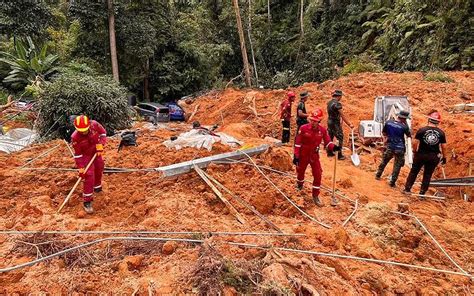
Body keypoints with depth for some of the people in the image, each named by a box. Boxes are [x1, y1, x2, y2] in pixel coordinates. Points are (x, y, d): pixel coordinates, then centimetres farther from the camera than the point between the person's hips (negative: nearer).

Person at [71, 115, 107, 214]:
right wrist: (80, 168, -19)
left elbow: (103, 133, -6)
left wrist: (100, 144, -20)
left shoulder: (94, 124, -26)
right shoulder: (75, 137, -31)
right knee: (89, 175, -14)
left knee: (99, 170, 22)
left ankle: (97, 187, 52)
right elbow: (77, 154, -20)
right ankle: (87, 201, -5)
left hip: (97, 152, 5)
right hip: (86, 155, -5)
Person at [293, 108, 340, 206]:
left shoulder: (322, 130, -9)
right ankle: (299, 184, 53)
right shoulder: (303, 128, -15)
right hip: (303, 155, -1)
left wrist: (333, 147, -25)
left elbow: (327, 142, -3)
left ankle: (315, 195, 9)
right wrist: (296, 156, -14)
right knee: (300, 171, 19)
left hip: (314, 156, 1)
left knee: (318, 175, -5)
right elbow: (298, 143, -12)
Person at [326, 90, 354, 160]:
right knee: (340, 138, -1)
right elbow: (343, 115, -22)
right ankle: (339, 155, 0)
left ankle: (329, 153, 26)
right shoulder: (337, 103, -20)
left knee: (330, 137, 16)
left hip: (329, 122, 9)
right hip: (335, 124, -9)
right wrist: (349, 124, -21)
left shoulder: (329, 102, 7)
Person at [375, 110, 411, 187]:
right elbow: (409, 135, 1)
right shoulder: (404, 127, -17)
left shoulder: (388, 122, -7)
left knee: (384, 161, 24)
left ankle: (378, 175, 35)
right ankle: (392, 182, 13)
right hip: (399, 148, -3)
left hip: (389, 147, 3)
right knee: (397, 166, 10)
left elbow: (384, 133, 6)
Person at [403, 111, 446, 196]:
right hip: (433, 157, 1)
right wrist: (444, 157, 13)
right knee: (428, 175, 13)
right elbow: (443, 146, 1)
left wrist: (415, 151, 6)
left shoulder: (422, 130, -10)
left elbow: (415, 143, -11)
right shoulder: (441, 133, -4)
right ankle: (422, 192, 17)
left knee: (413, 172, 14)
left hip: (421, 154, -1)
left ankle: (407, 189, 17)